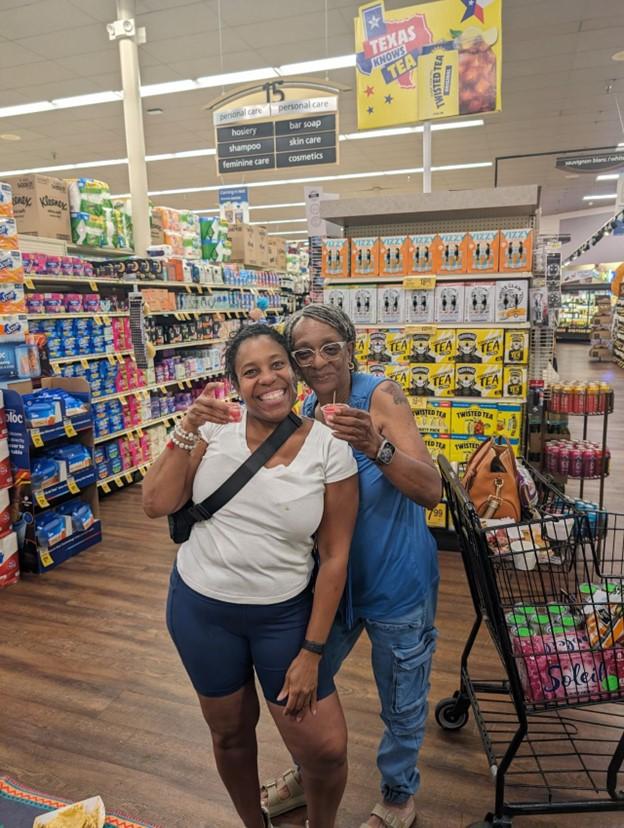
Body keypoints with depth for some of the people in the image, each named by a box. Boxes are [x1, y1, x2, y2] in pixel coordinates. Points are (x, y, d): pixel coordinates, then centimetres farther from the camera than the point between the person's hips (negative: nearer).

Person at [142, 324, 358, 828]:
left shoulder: (330, 449, -14)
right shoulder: (217, 428, -9)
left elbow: (335, 557, -10)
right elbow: (157, 504, -10)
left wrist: (312, 652, -9)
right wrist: (187, 430, -21)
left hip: (284, 614, -1)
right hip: (200, 607, 2)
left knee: (326, 748, 2)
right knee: (230, 732, 20)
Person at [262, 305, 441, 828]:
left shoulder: (381, 395, -19)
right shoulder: (301, 417, -3)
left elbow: (431, 490, -28)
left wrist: (374, 445, -43)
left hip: (397, 583, -5)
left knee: (402, 707, 17)